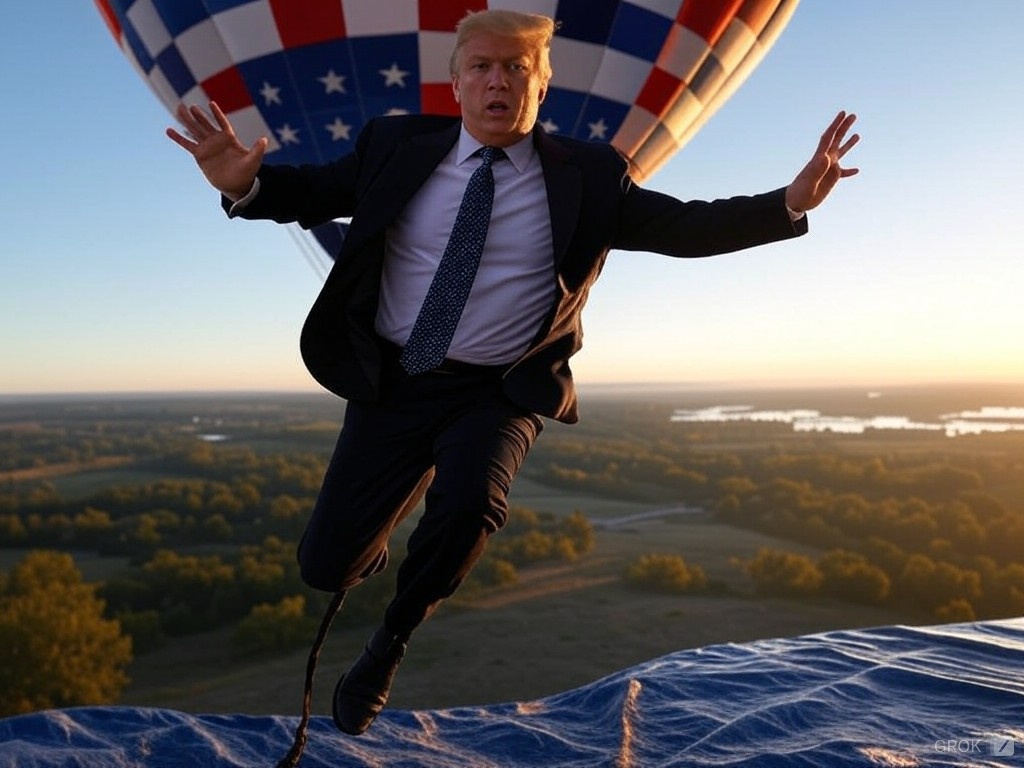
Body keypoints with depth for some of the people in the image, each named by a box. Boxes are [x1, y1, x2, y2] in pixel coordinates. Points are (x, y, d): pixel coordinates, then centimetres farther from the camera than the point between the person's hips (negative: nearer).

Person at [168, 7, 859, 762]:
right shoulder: (398, 147, -2)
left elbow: (687, 226, -3)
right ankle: (377, 544, 41)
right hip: (392, 383, 2)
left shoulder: (586, 176, -3)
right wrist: (244, 183, -16)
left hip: (500, 394, -1)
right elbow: (312, 193, 4)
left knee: (469, 504, -32)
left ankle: (391, 641, 0)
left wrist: (790, 203, -15)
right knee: (327, 565, -1)